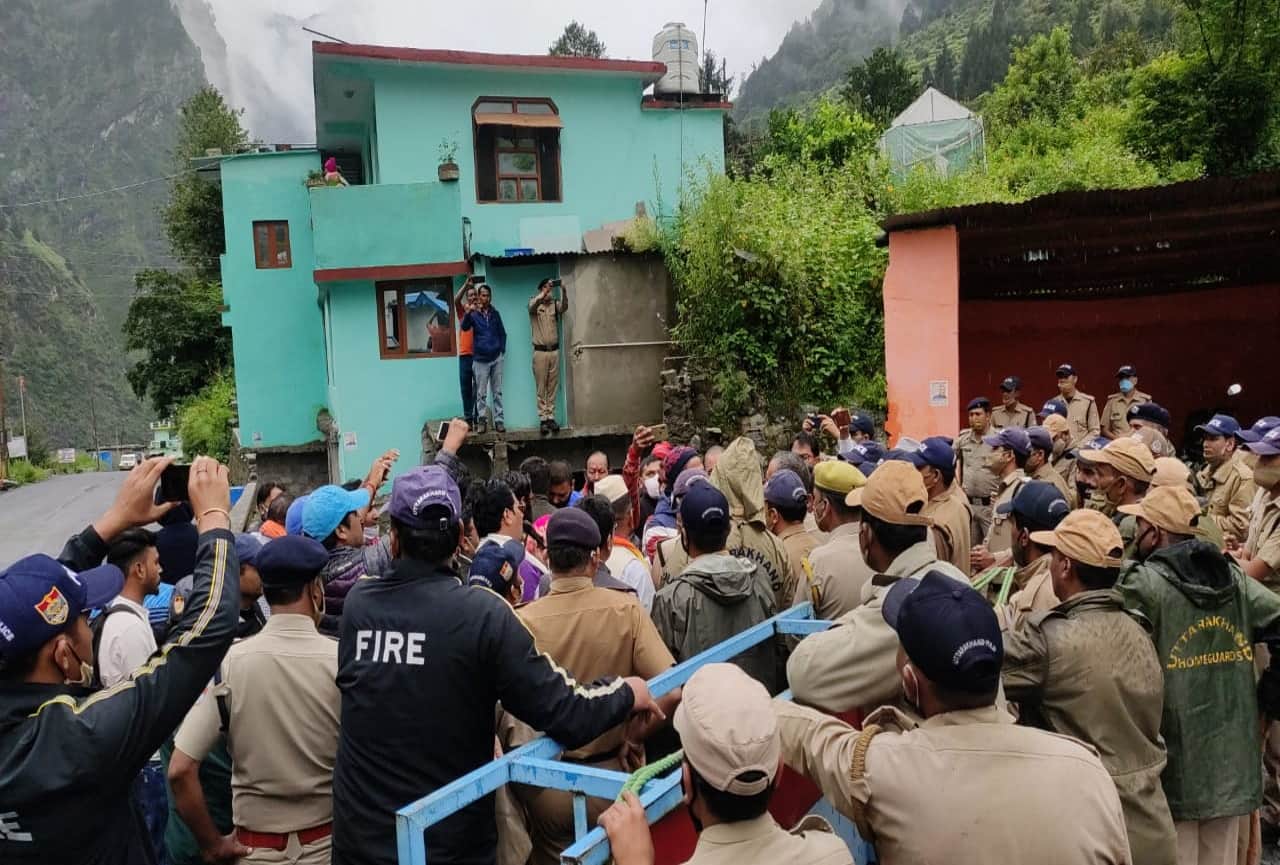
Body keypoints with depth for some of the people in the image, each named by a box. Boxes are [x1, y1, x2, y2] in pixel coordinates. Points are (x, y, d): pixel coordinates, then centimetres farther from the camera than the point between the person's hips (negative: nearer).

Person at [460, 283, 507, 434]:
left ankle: (499, 420, 8)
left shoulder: (495, 313, 7)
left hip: (496, 358, 2)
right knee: (481, 393, 1)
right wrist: (468, 313, -36)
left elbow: (502, 333, 14)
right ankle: (482, 420, 7)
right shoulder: (473, 314, -2)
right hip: (480, 359, -2)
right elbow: (464, 327, -19)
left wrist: (502, 351, 3)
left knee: (497, 392, 5)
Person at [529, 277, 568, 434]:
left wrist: (563, 290, -30)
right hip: (540, 351, -3)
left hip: (554, 350, 3)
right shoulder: (534, 304, 2)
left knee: (553, 387, 4)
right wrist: (545, 291, -35)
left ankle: (551, 417, 8)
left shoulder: (555, 304, 8)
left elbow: (564, 306, -13)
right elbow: (533, 305, -22)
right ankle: (543, 419, -1)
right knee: (541, 388, -2)